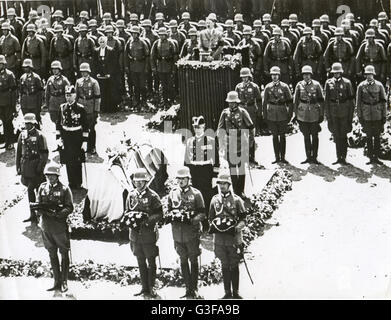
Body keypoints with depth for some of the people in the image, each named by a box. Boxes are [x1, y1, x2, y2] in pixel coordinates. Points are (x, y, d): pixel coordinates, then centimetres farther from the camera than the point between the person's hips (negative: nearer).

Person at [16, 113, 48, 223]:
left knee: (30, 190, -10)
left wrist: (40, 167, -14)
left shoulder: (39, 136, -9)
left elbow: (44, 153, -9)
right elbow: (18, 152, 13)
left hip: (36, 167, -6)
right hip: (25, 167, 6)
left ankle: (33, 215, -2)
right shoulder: (22, 135, 7)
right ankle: (33, 215, 21)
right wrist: (18, 166, 11)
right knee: (31, 190, 12)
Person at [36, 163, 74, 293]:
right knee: (52, 254, 12)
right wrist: (41, 210, -17)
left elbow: (70, 208, -10)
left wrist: (58, 213, -26)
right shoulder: (42, 187, 4)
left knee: (64, 254, 4)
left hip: (60, 227, -4)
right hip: (46, 227, 4)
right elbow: (38, 205, 6)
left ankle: (64, 282, 14)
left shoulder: (64, 189, -7)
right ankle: (57, 281, 22)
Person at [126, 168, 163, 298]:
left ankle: (151, 287, 13)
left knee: (151, 262, 3)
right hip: (135, 233, 5)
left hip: (148, 233, -5)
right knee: (141, 263, 12)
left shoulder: (152, 196, -7)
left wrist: (147, 219, -23)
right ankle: (144, 287, 20)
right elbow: (127, 212, 16)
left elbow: (159, 214, -8)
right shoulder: (131, 195, 7)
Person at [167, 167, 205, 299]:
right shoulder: (172, 193, 8)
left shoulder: (196, 193, -3)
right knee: (183, 261, 10)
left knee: (193, 261, 3)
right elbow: (168, 211, 14)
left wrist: (193, 220, -19)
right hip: (177, 232, 4)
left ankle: (194, 289, 10)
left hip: (192, 233, -4)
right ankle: (188, 288, 20)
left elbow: (202, 213, -3)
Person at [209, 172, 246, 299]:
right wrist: (213, 225, -5)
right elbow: (211, 218, 15)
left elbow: (243, 219, 0)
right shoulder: (215, 200, 8)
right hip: (219, 238, 3)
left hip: (234, 237, -3)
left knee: (234, 266, 4)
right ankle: (227, 292, 16)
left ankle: (235, 292, 13)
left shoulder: (236, 200, -1)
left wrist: (237, 227, -19)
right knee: (225, 265, 9)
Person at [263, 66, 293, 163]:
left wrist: (290, 114, -2)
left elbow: (290, 101, 2)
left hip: (282, 114, -1)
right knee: (275, 136, 5)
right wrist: (264, 115, 4)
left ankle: (283, 157, 8)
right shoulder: (268, 87, 4)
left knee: (282, 136, 2)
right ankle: (277, 157, 12)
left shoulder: (284, 86, -1)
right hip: (271, 114, 1)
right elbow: (265, 102, 8)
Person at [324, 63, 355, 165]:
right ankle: (338, 157, 14)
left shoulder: (347, 83, -1)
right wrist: (327, 114, 1)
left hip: (344, 112, -2)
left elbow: (351, 99, 1)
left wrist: (351, 114, -3)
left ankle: (343, 157, 6)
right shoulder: (329, 83, 4)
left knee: (343, 135, -1)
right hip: (333, 112, 2)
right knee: (336, 135, 7)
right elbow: (326, 100, 5)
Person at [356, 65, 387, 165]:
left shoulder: (379, 85, 1)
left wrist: (384, 116, 0)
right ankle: (371, 158, 11)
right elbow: (358, 102, 3)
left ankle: (376, 157, 11)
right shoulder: (361, 86, 1)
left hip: (378, 116, 0)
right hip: (366, 116, 0)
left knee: (377, 137, 4)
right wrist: (359, 116, -1)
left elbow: (384, 101, 4)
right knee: (369, 137, 5)